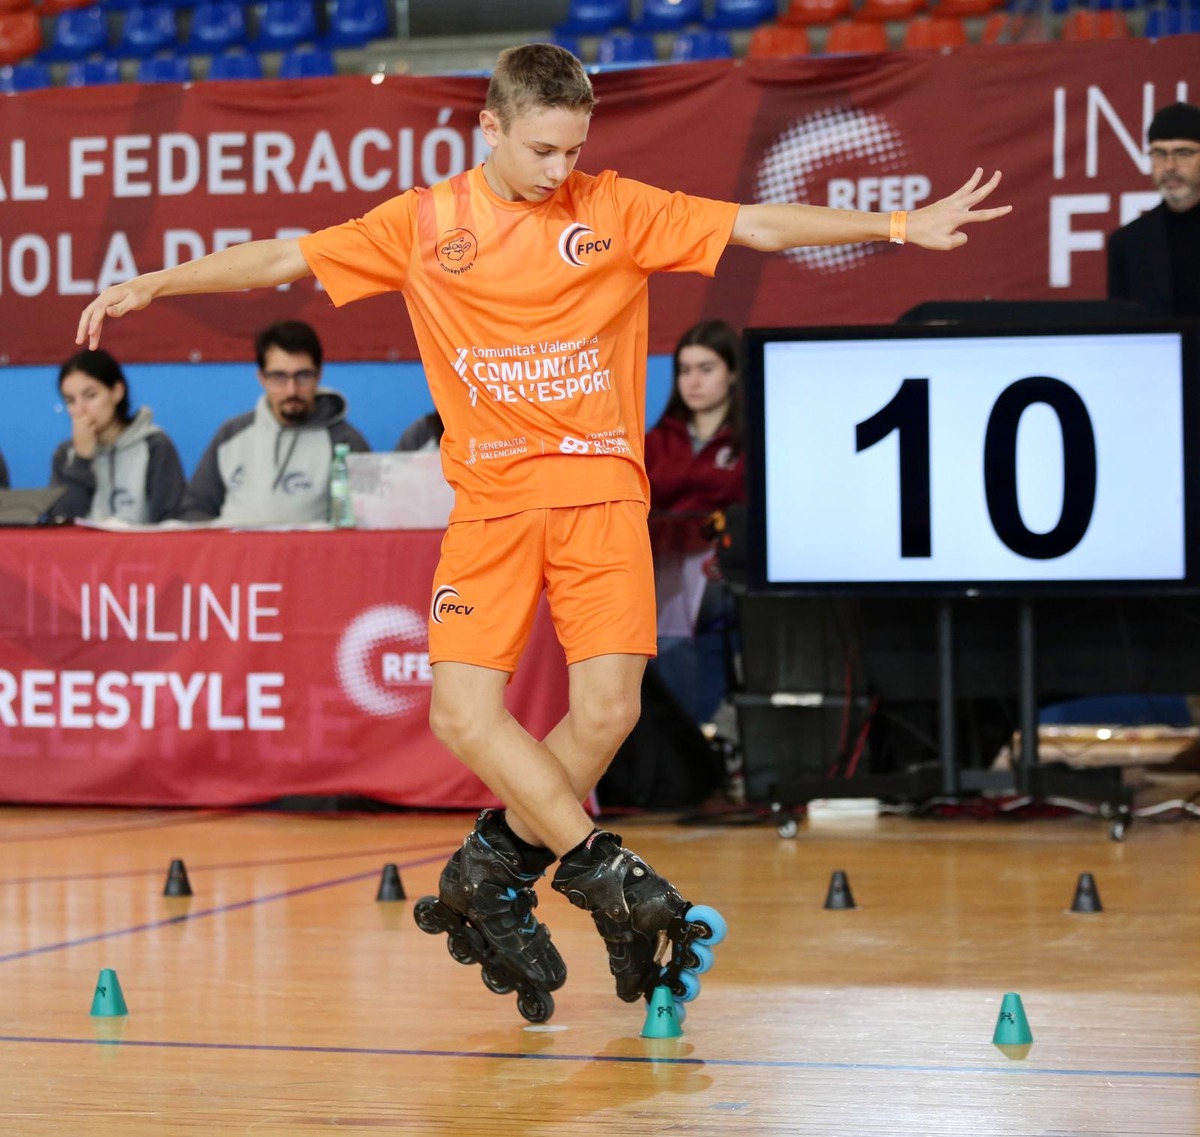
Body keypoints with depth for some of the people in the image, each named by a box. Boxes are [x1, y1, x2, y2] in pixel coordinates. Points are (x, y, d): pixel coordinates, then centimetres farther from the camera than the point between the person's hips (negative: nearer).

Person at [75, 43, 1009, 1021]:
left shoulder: (617, 209, 4)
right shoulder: (424, 224, 6)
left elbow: (761, 227, 3)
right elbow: (284, 259, 11)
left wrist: (899, 226, -2)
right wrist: (152, 286, 7)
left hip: (603, 495, 0)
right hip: (490, 501, 0)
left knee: (607, 709, -12)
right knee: (464, 714, -14)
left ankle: (493, 870, 11)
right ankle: (601, 871, -1)